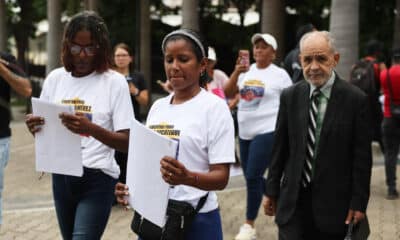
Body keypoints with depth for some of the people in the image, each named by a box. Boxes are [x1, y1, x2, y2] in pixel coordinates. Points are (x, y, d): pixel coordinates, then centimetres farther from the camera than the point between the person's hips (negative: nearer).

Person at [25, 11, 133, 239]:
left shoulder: (115, 81, -9)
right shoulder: (55, 78, 3)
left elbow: (126, 142, -12)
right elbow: (43, 130, 11)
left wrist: (91, 129, -30)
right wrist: (35, 128, -13)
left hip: (97, 179, -5)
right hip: (61, 176, 5)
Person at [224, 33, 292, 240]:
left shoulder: (280, 74, -5)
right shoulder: (246, 71, 7)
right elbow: (228, 94, -1)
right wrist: (236, 73, -15)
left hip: (267, 132, -6)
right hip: (245, 132, 6)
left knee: (253, 177, -10)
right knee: (251, 177, 14)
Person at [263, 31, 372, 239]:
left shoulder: (356, 99, -7)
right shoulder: (290, 96, 4)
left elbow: (362, 157, -6)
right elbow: (279, 149, 8)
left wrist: (359, 203, -7)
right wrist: (271, 191, 8)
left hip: (334, 202, -2)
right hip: (293, 200, 2)